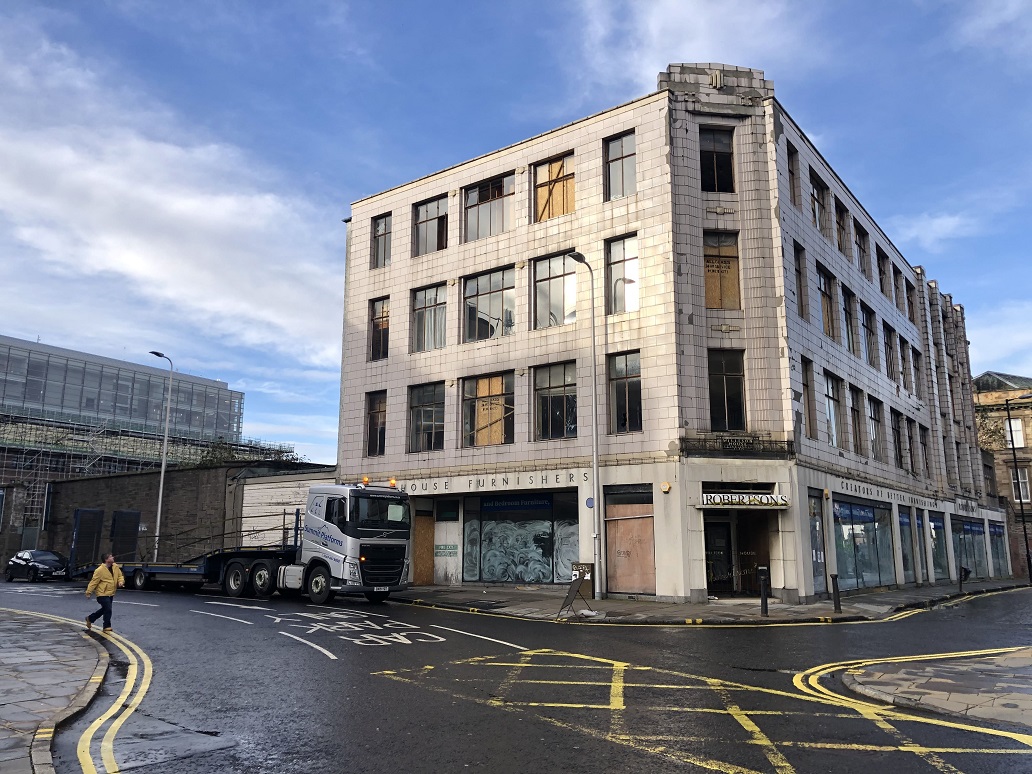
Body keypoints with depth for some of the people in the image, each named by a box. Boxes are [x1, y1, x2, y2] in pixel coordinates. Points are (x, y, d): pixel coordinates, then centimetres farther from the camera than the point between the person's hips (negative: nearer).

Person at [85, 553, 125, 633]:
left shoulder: (116, 567, 2)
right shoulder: (100, 570, -17)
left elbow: (120, 576, 14)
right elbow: (94, 582, -14)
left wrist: (121, 581, -7)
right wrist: (88, 592, -11)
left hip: (111, 594, 8)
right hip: (103, 594, -8)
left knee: (104, 609, 20)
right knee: (108, 610, -9)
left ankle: (90, 618, 41)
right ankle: (107, 626, 5)